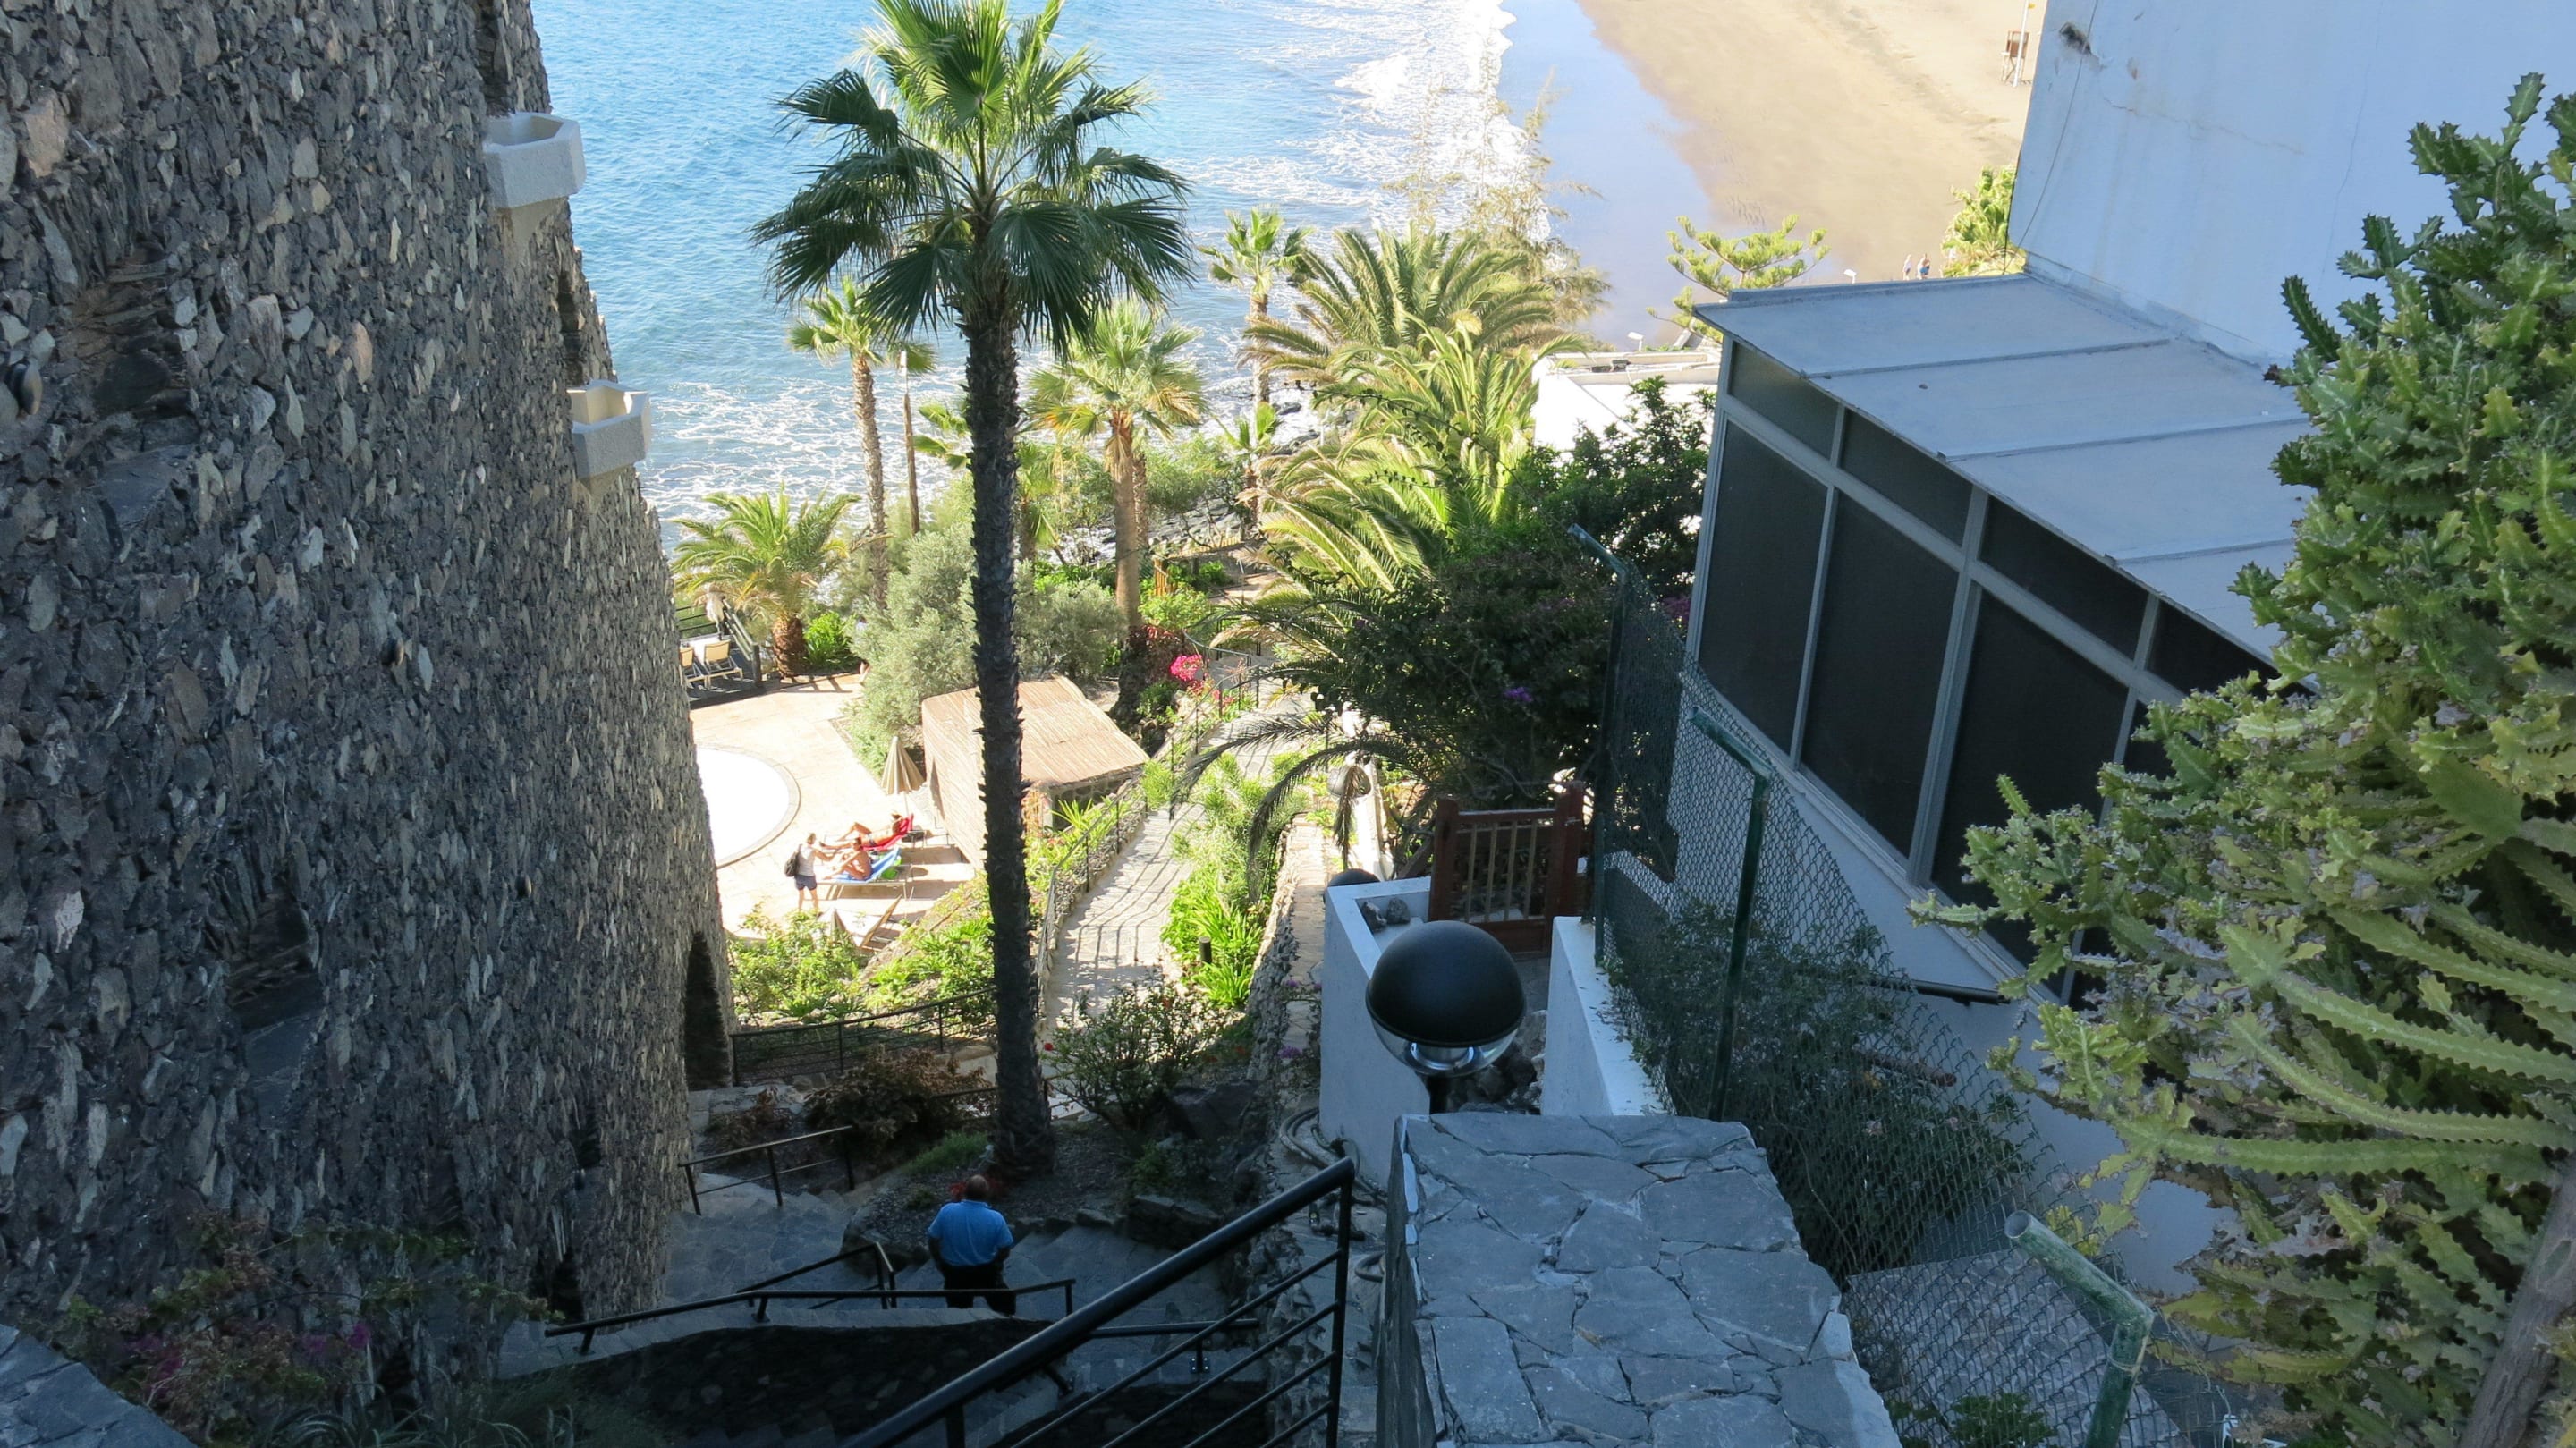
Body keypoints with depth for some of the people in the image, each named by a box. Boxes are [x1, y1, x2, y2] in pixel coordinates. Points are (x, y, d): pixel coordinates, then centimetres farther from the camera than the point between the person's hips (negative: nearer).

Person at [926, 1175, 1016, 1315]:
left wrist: (941, 1265, 7)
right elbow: (1004, 1252, -12)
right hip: (985, 1273, -1)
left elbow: (933, 1241, -10)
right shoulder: (995, 1218, -22)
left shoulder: (947, 1211, -21)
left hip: (954, 1273, 1)